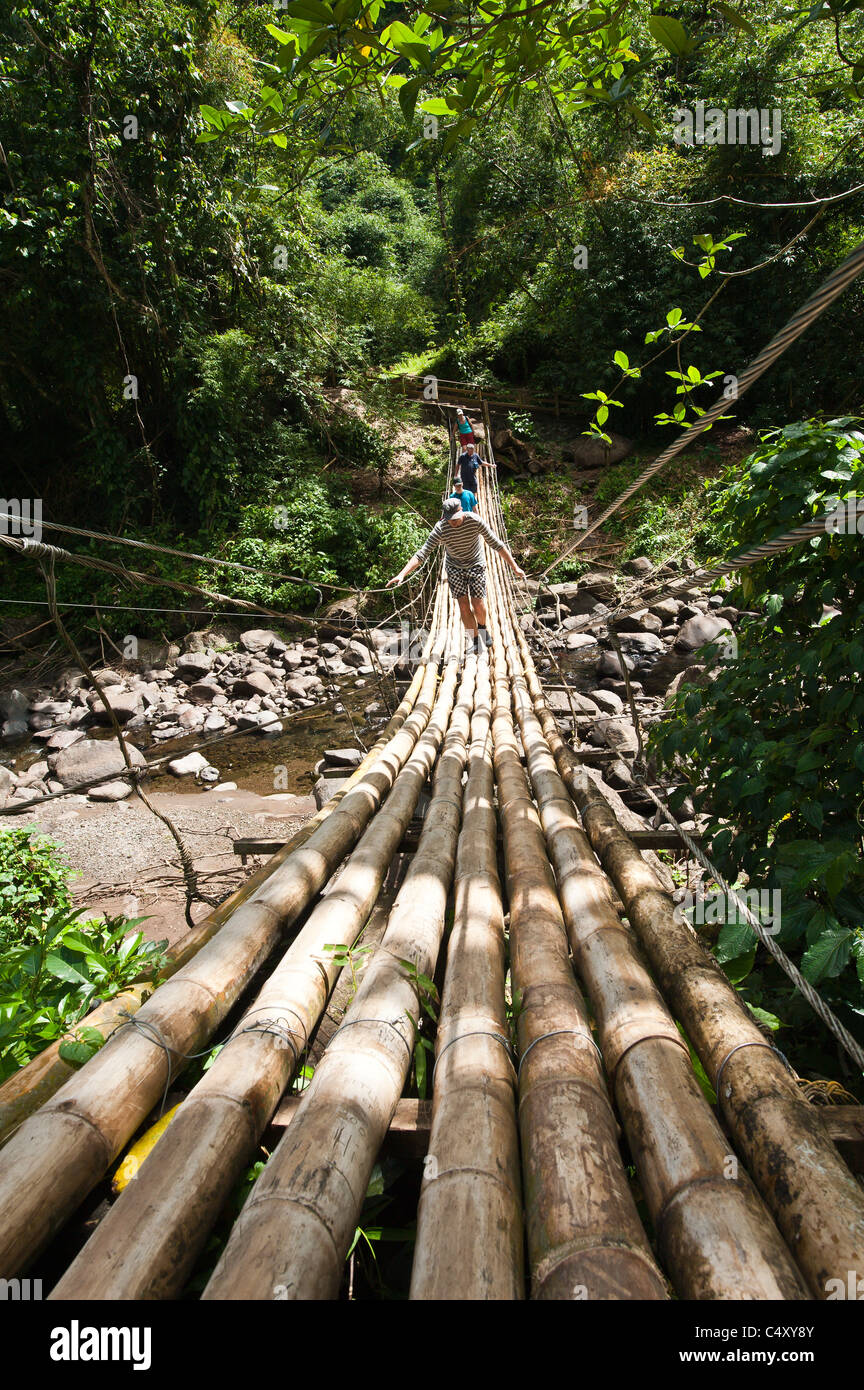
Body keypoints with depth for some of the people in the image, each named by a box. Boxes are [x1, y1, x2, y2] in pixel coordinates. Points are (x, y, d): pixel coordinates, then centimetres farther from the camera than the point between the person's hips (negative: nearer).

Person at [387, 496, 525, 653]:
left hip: (476, 565, -1)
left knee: (477, 605, -5)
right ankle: (476, 640, 10)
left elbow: (496, 544, -18)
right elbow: (422, 553, -28)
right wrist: (401, 574, -41)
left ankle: (482, 626, 31)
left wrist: (515, 567, -19)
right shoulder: (440, 529, -23)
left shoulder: (475, 521, -24)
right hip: (454, 567, 1)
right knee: (463, 605, -7)